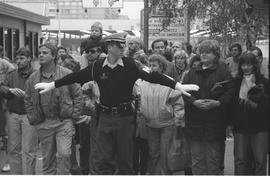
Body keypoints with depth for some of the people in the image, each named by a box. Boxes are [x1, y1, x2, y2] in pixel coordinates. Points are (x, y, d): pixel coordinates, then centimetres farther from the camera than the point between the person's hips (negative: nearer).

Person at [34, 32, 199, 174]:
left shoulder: (130, 65, -5)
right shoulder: (98, 66, 0)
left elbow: (152, 76, -11)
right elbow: (76, 77, 4)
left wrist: (178, 86, -18)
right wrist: (52, 85, 5)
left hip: (125, 117, -1)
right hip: (105, 117, 1)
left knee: (125, 159, 9)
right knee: (104, 160, 5)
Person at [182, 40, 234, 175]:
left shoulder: (223, 72, 2)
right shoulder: (192, 72, 12)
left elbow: (230, 92, -6)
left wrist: (218, 103, -20)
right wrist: (194, 101, -14)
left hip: (215, 122, -3)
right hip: (195, 122, 3)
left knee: (214, 158, 6)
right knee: (196, 158, 7)